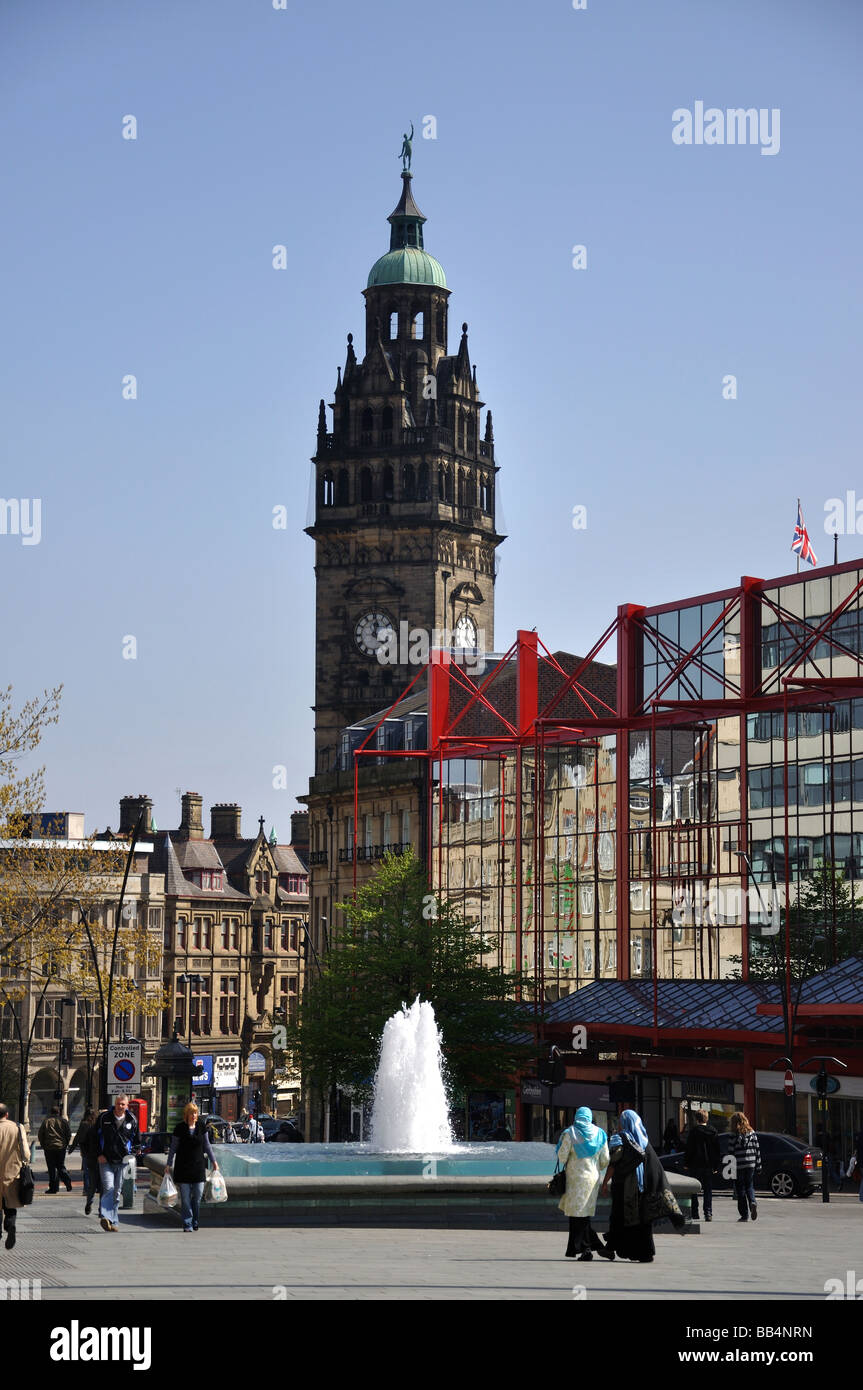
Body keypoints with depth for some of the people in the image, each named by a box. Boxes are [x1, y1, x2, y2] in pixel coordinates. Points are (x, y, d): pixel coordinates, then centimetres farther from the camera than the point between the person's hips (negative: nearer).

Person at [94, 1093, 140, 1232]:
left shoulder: (132, 1120, 6)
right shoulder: (104, 1118, 1)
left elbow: (137, 1140, 16)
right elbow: (96, 1137, 6)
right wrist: (99, 1154, -3)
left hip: (122, 1161, 2)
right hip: (106, 1160, -2)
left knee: (117, 1192, 6)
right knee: (108, 1188, -17)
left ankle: (112, 1222, 13)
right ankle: (106, 1217, -25)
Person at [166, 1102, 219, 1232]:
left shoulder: (201, 1126, 3)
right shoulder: (180, 1128, -4)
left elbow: (207, 1145, 14)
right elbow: (173, 1147, 3)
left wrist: (213, 1161, 15)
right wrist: (169, 1164, 1)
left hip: (198, 1165, 2)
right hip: (183, 1167, -2)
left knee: (198, 1196, 1)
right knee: (185, 1197, -3)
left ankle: (195, 1222, 17)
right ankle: (187, 1225, 1)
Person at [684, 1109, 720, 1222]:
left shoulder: (694, 1131, -7)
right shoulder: (713, 1131, 6)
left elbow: (688, 1149, -7)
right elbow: (717, 1150, 10)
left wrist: (686, 1163, 2)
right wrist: (716, 1166, 14)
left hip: (696, 1165, -3)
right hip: (709, 1165, 3)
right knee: (708, 1190, 7)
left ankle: (694, 1214, 3)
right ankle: (708, 1213, -1)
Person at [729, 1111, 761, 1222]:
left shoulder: (735, 1135, -8)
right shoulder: (752, 1133, 5)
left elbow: (731, 1152, -9)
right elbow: (757, 1150, 7)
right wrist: (758, 1165, 13)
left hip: (738, 1166, -4)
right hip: (751, 1165, 4)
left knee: (740, 1189, 5)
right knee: (749, 1186, 15)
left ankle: (744, 1214, 5)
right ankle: (753, 1202, -14)